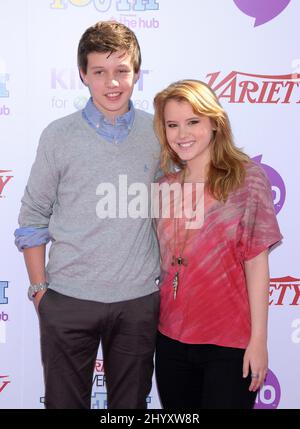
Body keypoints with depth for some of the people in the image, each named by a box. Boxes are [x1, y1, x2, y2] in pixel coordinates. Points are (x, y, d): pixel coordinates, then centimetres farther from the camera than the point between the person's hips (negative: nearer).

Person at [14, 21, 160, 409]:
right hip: (69, 300, -1)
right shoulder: (59, 135, -4)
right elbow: (32, 219, 1)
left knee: (131, 402, 16)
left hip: (139, 298, 2)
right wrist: (39, 289, -2)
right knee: (65, 401, 12)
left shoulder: (158, 133, 1)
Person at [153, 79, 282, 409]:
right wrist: (152, 324, 7)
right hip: (171, 340, 4)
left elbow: (256, 262, -8)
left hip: (230, 344, -4)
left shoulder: (248, 178, -7)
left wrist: (259, 339, -9)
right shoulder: (164, 186, 5)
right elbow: (163, 262, 11)